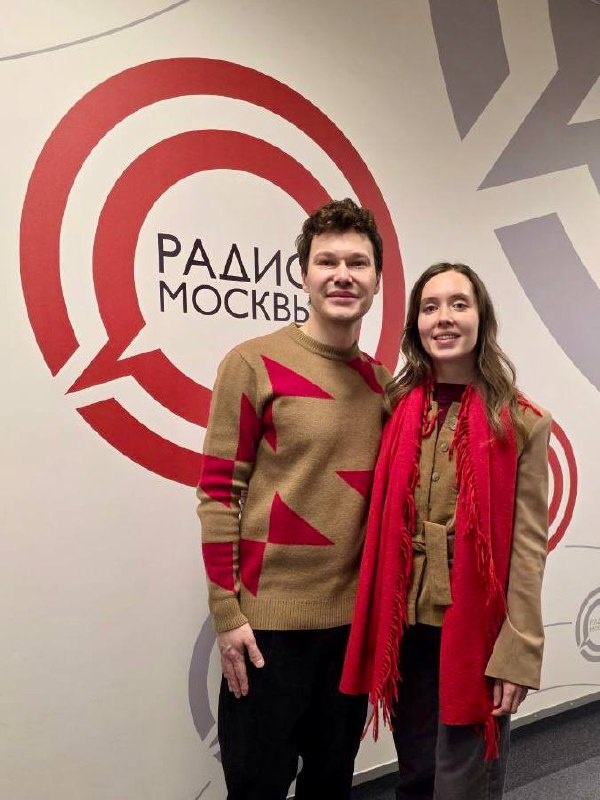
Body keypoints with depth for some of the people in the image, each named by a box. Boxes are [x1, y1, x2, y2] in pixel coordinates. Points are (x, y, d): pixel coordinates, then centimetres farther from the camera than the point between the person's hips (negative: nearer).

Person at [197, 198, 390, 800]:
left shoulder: (381, 381, 6)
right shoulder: (254, 364, -10)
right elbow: (218, 494, -10)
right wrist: (226, 613, -12)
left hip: (354, 616, 5)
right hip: (270, 618, -5)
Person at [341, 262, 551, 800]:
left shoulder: (521, 424, -7)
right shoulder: (397, 410, 2)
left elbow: (528, 546, -8)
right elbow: (382, 525, 4)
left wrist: (516, 654, -11)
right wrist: (378, 626, 1)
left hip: (475, 632, -3)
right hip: (405, 628, 4)